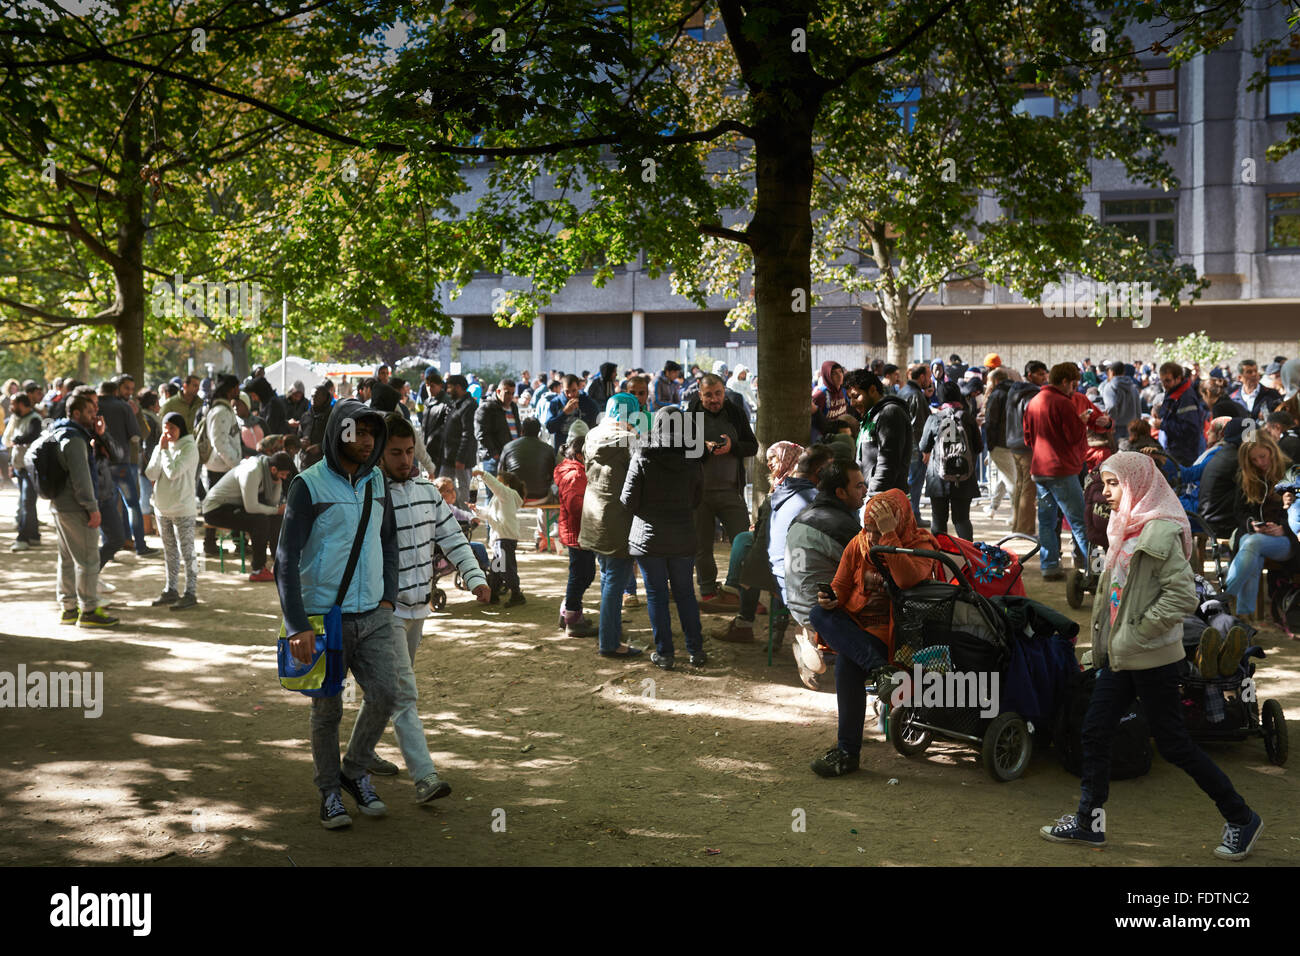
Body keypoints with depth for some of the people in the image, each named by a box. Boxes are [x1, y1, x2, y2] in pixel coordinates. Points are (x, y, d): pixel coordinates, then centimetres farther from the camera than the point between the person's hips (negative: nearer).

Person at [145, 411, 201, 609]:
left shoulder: (189, 448, -9)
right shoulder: (160, 447, 9)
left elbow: (173, 472, -21)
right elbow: (151, 474, -2)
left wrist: (165, 450, -12)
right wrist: (160, 450, -8)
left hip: (183, 509, -7)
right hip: (162, 508, 7)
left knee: (186, 552, -3)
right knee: (170, 552, 15)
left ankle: (190, 593, 2)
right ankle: (171, 590, 23)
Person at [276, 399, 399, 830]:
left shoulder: (376, 480, 7)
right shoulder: (309, 485, -10)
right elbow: (286, 559, -12)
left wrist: (388, 597, 9)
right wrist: (297, 626, -18)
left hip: (372, 616, 4)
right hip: (325, 616, -4)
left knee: (385, 694, -5)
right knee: (328, 710, 5)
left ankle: (356, 770, 19)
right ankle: (330, 792, 23)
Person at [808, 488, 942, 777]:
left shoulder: (921, 546, -6)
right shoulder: (858, 545, 8)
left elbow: (908, 579, -28)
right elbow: (840, 589, 15)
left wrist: (889, 535, -28)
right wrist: (830, 599, -10)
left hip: (892, 629, -5)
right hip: (855, 627, 5)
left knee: (847, 661, -33)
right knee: (817, 614, -26)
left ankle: (848, 751, -25)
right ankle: (882, 668, -38)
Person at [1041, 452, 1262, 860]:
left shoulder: (1160, 533, -18)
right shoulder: (1126, 529, 10)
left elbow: (1184, 596, -25)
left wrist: (1139, 633, -20)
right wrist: (1101, 645, 17)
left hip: (1152, 659, -9)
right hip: (1120, 657, 9)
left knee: (1173, 744, 1)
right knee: (1095, 733, 9)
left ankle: (1241, 819, 18)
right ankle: (1089, 822, 20)